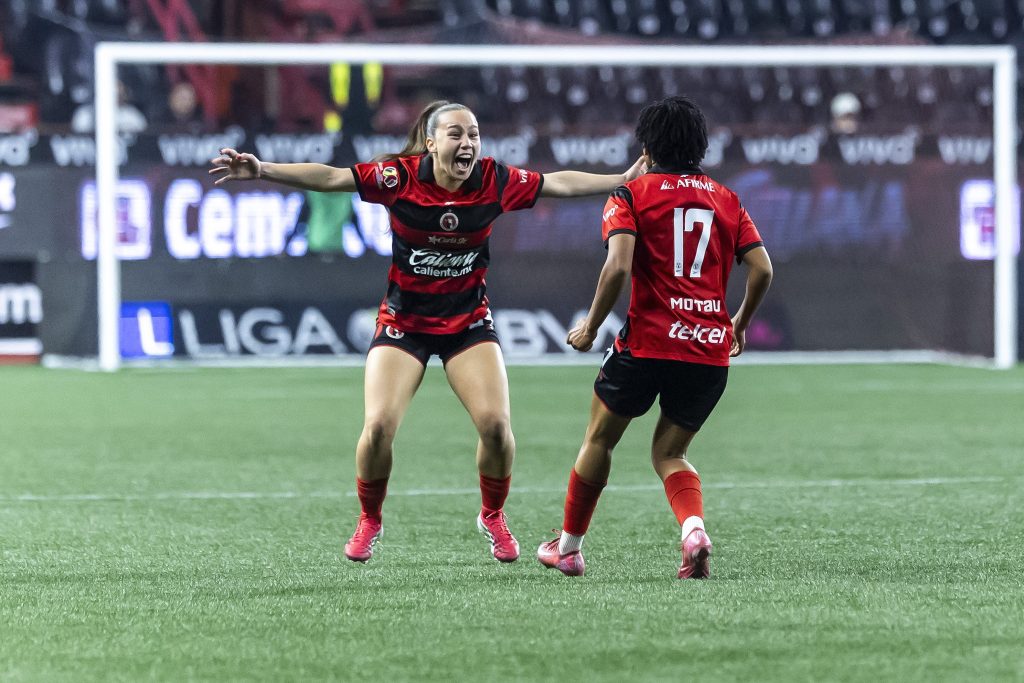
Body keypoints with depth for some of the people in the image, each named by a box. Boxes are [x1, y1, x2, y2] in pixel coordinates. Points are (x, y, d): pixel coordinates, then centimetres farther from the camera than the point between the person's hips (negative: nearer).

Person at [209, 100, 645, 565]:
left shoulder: (495, 181, -10)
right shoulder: (400, 177, -16)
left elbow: (559, 183, -2)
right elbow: (330, 178, -21)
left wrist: (625, 179, -4)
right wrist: (262, 171, -30)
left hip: (468, 323, 2)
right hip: (403, 321, -1)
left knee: (495, 423, -14)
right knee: (378, 426, -15)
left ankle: (493, 517, 14)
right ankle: (369, 521, 13)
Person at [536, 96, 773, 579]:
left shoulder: (632, 195, 0)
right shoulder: (726, 200, 13)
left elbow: (618, 266, -14)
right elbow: (762, 270, 5)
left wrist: (590, 327, -3)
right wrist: (741, 323, 22)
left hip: (648, 343, -4)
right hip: (711, 352, 4)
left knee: (599, 439, 18)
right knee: (669, 454, 16)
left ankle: (568, 547, 28)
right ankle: (694, 529, -13)